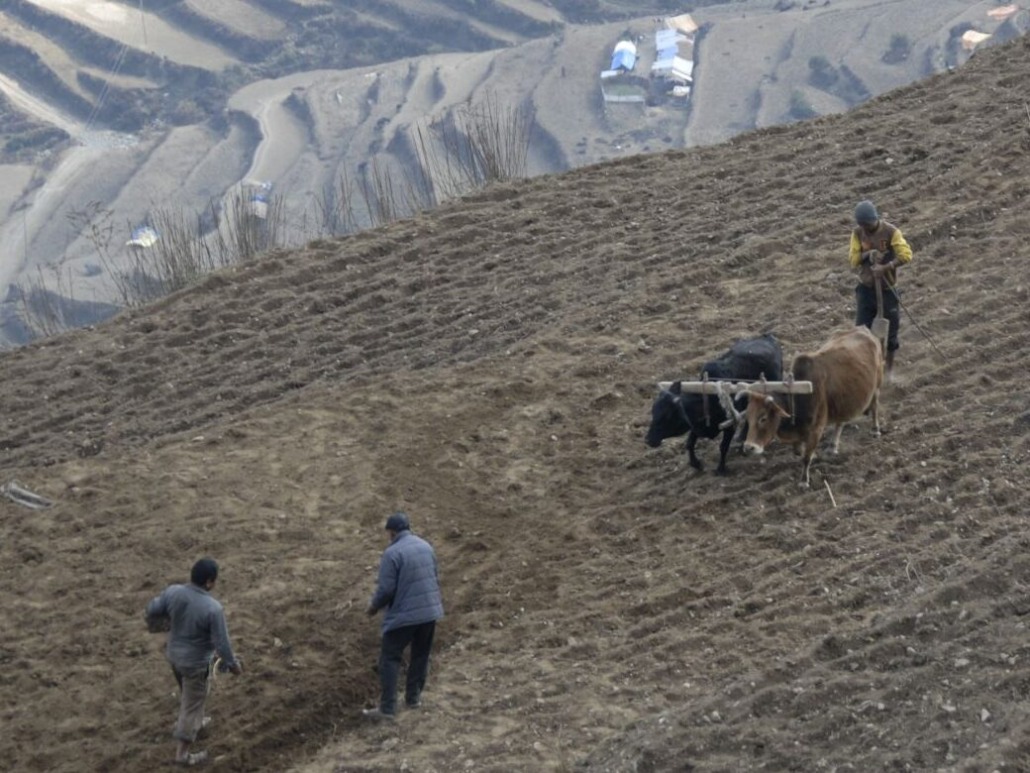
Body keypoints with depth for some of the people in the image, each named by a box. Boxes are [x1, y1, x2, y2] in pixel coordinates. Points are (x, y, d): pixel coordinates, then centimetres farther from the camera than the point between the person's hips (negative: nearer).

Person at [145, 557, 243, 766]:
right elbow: (221, 642, -22)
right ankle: (182, 753, 21)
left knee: (188, 692, 32)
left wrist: (155, 624, 20)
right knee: (192, 704, 11)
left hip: (174, 654, 6)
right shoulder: (212, 608, -31)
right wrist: (233, 663, -5)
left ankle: (194, 723, 56)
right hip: (196, 662, -6)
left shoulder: (173, 592, -17)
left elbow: (152, 610, -3)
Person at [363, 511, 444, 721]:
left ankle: (387, 707, -3)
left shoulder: (392, 553, -16)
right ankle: (414, 697, 28)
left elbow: (386, 588, -16)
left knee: (390, 659, 0)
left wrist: (374, 606, 2)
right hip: (430, 611, 6)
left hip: (403, 616, -6)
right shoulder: (426, 547, 6)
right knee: (420, 656, 19)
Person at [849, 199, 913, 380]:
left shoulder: (891, 231, -16)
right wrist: (867, 255, -25)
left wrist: (885, 267, -36)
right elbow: (853, 260, -5)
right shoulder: (857, 232, -4)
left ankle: (890, 368, 26)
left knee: (890, 331, 8)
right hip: (866, 288, 2)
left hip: (887, 289, -2)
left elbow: (906, 255, -25)